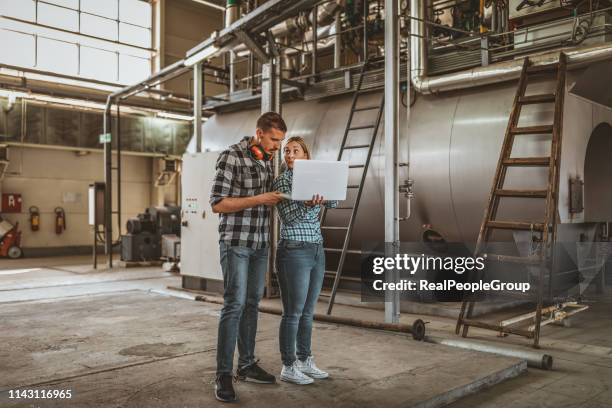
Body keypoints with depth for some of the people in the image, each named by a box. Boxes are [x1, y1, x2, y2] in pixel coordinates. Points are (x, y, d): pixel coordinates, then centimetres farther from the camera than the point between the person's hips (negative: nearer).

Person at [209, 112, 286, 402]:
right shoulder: (231, 157, -13)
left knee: (252, 303, 11)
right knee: (235, 305, -9)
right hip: (235, 243, -7)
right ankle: (223, 375, -1)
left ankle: (246, 364, 22)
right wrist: (258, 199, -20)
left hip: (260, 244, 7)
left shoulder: (267, 159, 10)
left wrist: (277, 198, 0)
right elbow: (217, 204, -16)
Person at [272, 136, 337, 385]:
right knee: (293, 313, -1)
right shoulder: (282, 181, -4)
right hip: (294, 252, -6)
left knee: (308, 312, 13)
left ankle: (305, 361, 24)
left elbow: (333, 203, 4)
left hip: (317, 251, 7)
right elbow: (288, 216, -15)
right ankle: (288, 367, 10)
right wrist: (308, 205, -32)